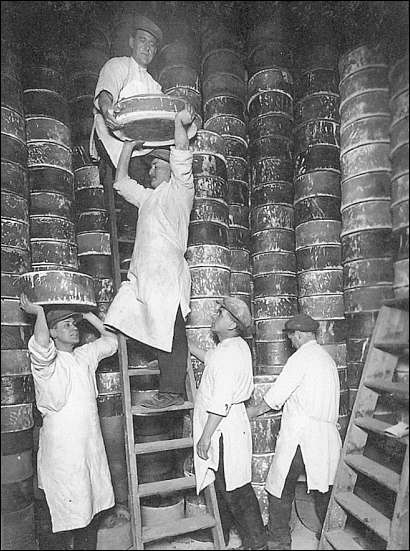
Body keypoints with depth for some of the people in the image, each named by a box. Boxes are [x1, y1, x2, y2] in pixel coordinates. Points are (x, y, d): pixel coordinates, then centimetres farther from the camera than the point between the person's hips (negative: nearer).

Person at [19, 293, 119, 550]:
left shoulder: (85, 355, 8)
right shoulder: (46, 361, -12)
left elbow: (111, 340, 17)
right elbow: (40, 345, -35)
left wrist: (88, 315, 13)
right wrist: (39, 312, -21)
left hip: (91, 443, 6)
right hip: (63, 448, -6)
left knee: (93, 506, 17)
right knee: (73, 512, 4)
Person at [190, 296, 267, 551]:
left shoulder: (228, 353, -24)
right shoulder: (238, 346, 7)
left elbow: (220, 402, -25)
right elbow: (211, 360, 25)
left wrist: (206, 436, -18)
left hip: (224, 429, -10)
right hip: (229, 426, 10)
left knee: (234, 490, 5)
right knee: (222, 485, 22)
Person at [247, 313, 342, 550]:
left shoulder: (301, 357, -10)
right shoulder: (328, 358, 14)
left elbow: (276, 395, -9)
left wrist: (254, 411, 7)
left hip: (300, 434, -7)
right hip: (328, 435, 7)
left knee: (281, 489, 6)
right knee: (324, 488, 17)